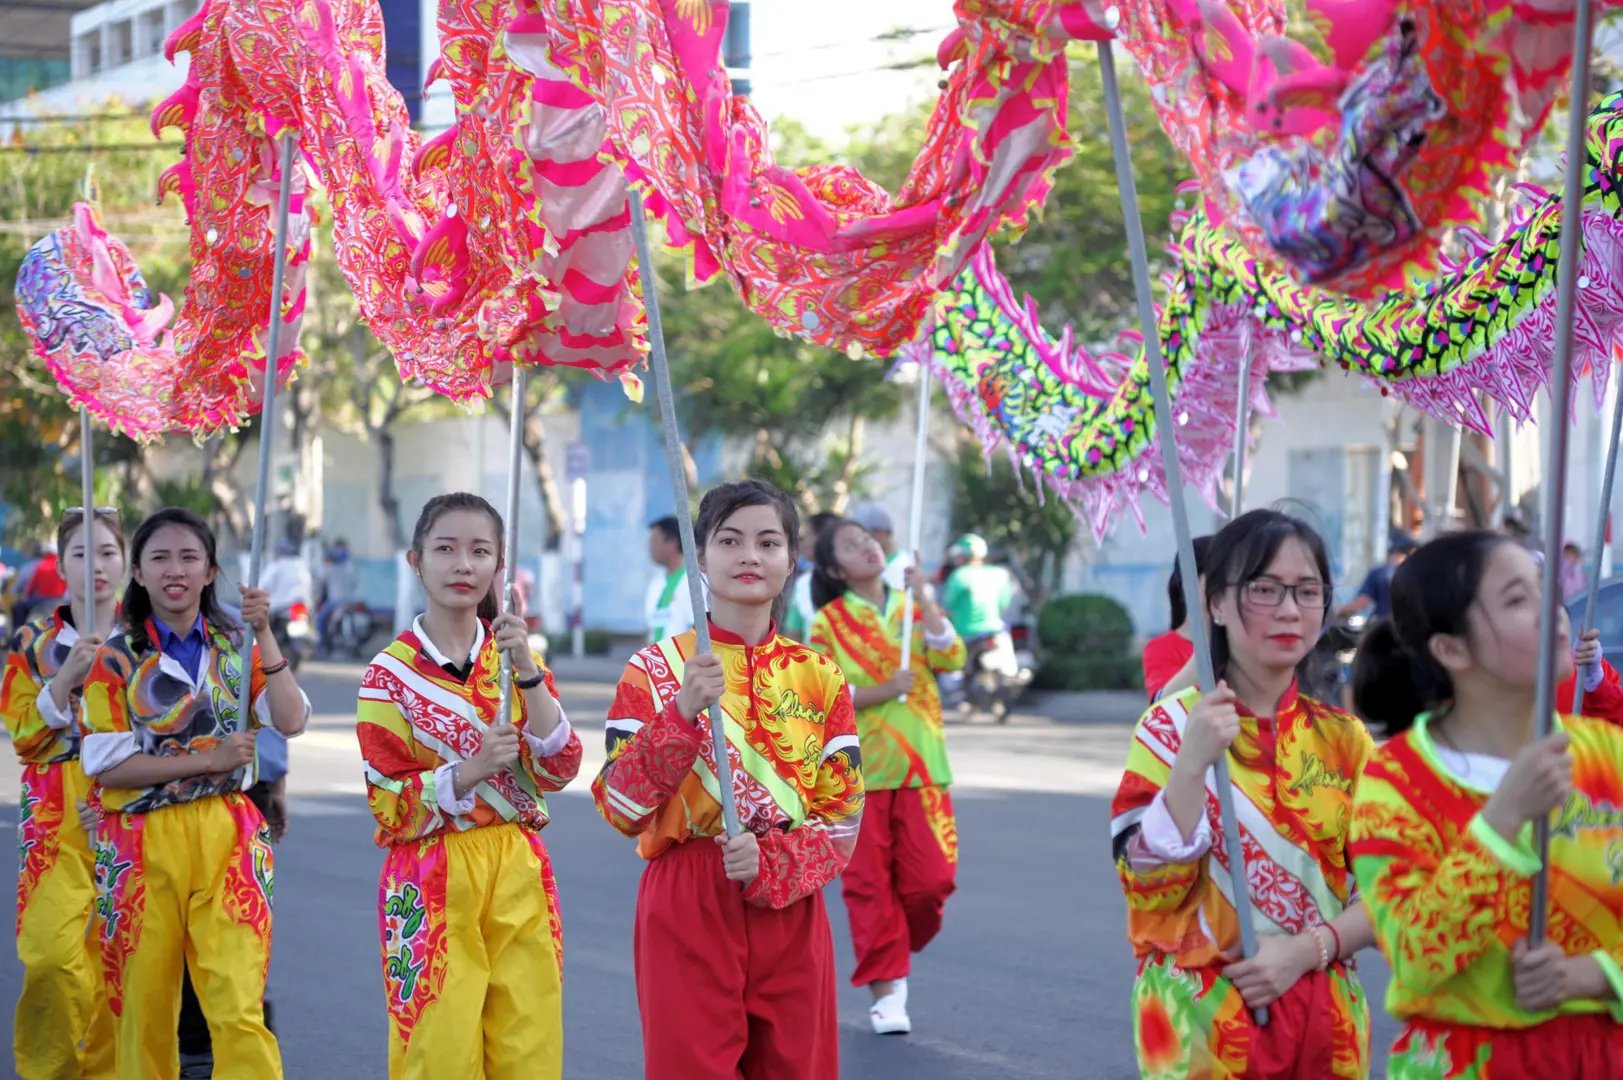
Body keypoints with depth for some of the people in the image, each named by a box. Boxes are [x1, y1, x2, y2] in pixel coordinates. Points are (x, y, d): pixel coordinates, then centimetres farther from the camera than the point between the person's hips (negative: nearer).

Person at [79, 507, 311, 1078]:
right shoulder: (117, 659, 3)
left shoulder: (236, 647, 11)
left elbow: (290, 721, -4)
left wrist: (264, 635, -10)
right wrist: (208, 760, -12)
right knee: (144, 1009, 3)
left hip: (225, 837, 1)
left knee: (239, 1007, -12)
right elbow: (107, 765, -6)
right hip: (142, 844, -1)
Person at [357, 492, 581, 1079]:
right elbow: (390, 804, -6)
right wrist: (471, 769, -21)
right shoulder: (392, 673, -3)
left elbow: (558, 770, -3)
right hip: (431, 882, -3)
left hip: (518, 875, 3)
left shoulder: (514, 654, 7)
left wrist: (527, 672, -14)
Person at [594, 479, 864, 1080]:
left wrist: (771, 863, -15)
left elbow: (844, 815, 3)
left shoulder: (820, 679, 7)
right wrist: (683, 712, -21)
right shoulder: (655, 670, -1)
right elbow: (621, 809, -9)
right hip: (686, 907, -3)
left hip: (790, 906, 3)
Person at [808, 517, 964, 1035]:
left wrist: (924, 602, -13)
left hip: (920, 764, 2)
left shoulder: (913, 607, 10)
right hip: (860, 769, -2)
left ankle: (894, 957, 21)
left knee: (932, 878, -4)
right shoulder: (829, 621, 1)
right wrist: (881, 691, -17)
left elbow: (951, 659, -4)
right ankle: (885, 990, 6)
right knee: (870, 882, -2)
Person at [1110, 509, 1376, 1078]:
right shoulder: (1171, 727, -5)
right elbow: (1149, 887, -12)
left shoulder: (1345, 739, 3)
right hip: (1202, 1023, -3)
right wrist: (1192, 764, -22)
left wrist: (1308, 949, -13)